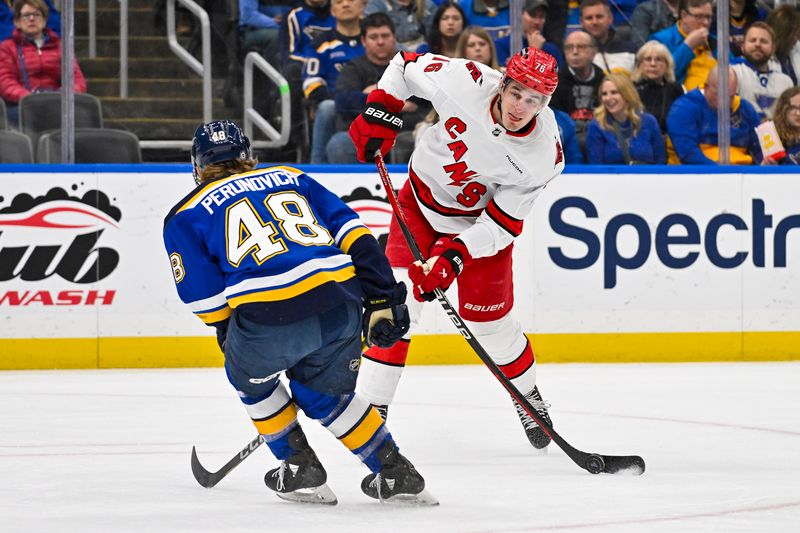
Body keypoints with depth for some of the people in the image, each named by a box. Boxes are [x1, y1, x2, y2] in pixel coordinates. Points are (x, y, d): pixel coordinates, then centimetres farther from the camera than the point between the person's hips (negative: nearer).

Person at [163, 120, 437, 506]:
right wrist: (381, 299, 15)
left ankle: (299, 467, 25)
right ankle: (395, 473, 25)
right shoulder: (291, 179, 27)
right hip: (341, 304, 4)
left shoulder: (186, 216, 18)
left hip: (270, 318, -4)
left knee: (250, 380, 29)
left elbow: (204, 296, 10)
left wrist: (228, 332, 28)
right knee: (324, 395, 29)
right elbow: (350, 232, 17)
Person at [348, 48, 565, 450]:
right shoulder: (465, 82, -29)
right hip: (422, 201, 0)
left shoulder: (545, 155, -27)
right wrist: (380, 113, -15)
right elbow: (406, 66, -8)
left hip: (481, 217, 0)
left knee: (490, 320, 4)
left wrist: (455, 255, -31)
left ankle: (528, 397, 32)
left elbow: (504, 223, -21)